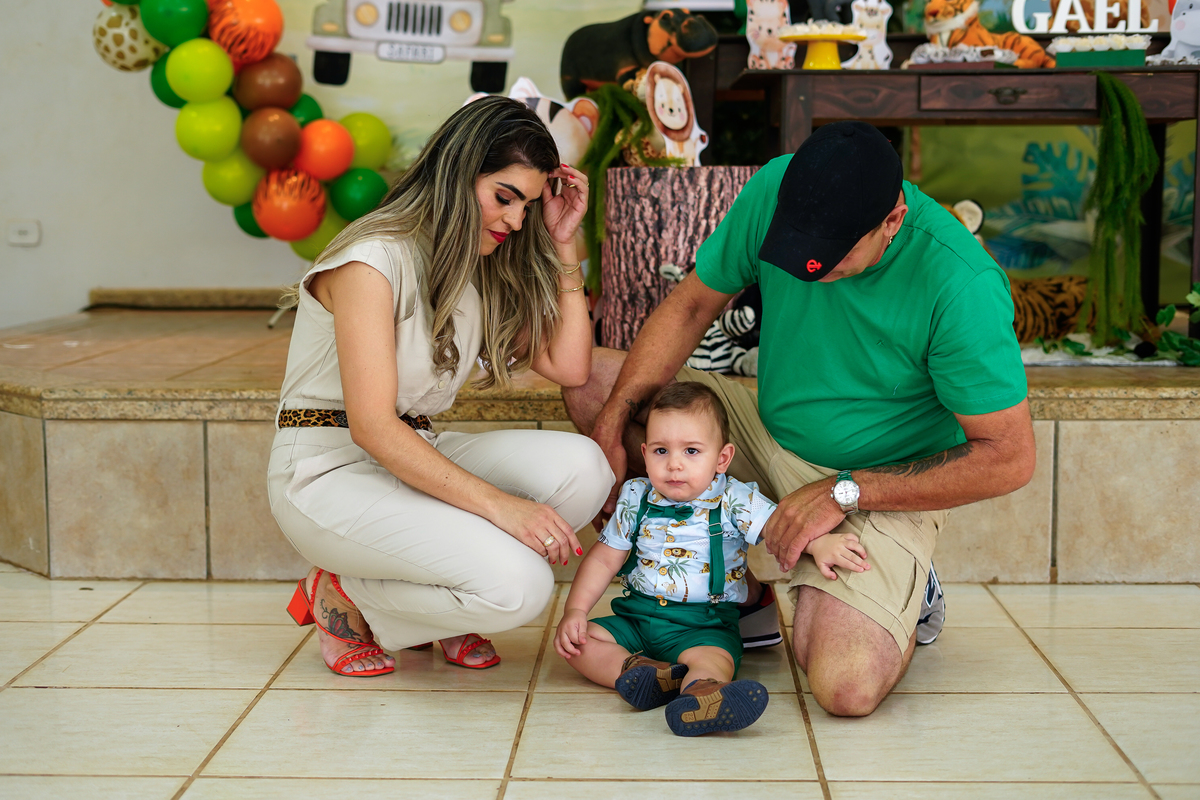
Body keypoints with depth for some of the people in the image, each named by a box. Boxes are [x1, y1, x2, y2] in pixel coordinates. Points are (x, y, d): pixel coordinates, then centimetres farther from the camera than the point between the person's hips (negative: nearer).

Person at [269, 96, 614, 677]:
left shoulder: (485, 269, 9)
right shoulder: (373, 259, -17)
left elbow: (569, 367, 1)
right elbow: (372, 427, -24)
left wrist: (562, 243, -1)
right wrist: (498, 504, -30)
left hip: (415, 457, 8)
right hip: (329, 469, -8)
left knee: (580, 467, -18)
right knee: (518, 586, -27)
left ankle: (431, 604, 2)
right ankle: (344, 597, -1)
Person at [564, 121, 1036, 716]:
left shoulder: (960, 284, -28)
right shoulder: (776, 190, -15)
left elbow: (1010, 459, -22)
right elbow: (691, 305, -2)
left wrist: (843, 492, -22)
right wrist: (611, 426, -13)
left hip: (887, 487, -6)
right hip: (769, 438, 6)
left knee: (846, 688, -30)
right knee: (591, 381, -7)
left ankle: (902, 602, 10)